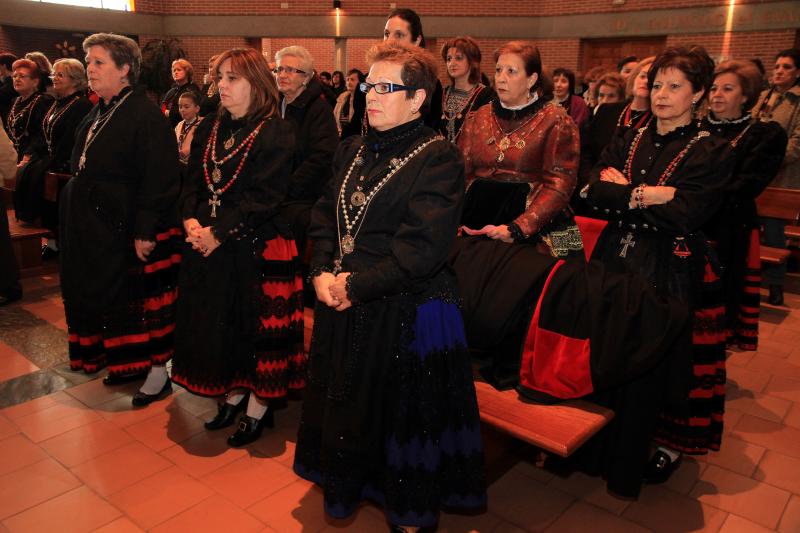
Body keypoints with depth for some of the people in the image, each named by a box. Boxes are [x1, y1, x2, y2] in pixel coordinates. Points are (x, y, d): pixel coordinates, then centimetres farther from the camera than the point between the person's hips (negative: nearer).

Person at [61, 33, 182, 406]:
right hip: (95, 225, 9)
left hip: (127, 228, -9)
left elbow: (160, 179, -20)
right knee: (104, 296, 15)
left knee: (140, 299, 1)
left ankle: (158, 371, 16)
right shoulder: (98, 114, 12)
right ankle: (130, 361, 31)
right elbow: (82, 170, 20)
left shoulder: (145, 114, -15)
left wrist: (145, 230, -22)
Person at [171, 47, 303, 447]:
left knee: (256, 323, 2)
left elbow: (264, 197, -16)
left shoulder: (276, 133, -9)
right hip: (207, 245, 7)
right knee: (216, 322, 13)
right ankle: (233, 395, 31)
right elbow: (192, 184, 11)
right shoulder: (208, 129, 13)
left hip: (256, 247, -7)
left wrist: (218, 232, -17)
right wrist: (191, 221, -9)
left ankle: (258, 408, 19)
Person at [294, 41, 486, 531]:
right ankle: (346, 487, 49)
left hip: (406, 312, -7)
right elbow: (326, 215, 10)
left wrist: (358, 286, -19)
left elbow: (423, 248, -22)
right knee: (343, 403, 22)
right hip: (344, 306, 7)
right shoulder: (354, 151, 10)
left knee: (402, 412, 8)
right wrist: (323, 273, -6)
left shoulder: (438, 158, -14)